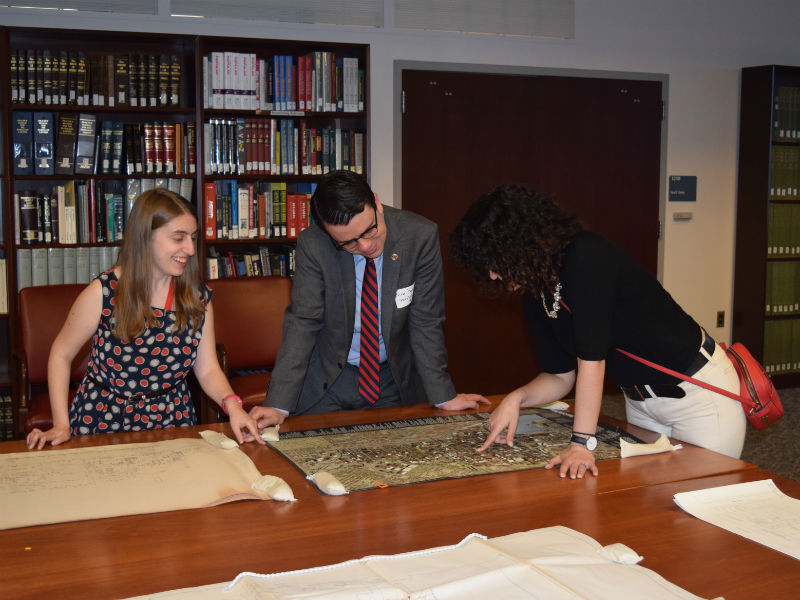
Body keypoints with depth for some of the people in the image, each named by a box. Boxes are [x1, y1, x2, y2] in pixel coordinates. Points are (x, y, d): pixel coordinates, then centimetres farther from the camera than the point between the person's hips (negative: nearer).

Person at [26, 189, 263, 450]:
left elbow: (207, 369, 3)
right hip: (102, 420, -2)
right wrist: (61, 425, -8)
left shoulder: (198, 297, 1)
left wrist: (232, 404, -17)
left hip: (170, 420, 2)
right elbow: (61, 354, 0)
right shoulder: (104, 292, -10)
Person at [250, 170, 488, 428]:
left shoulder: (420, 235, -17)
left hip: (395, 380, 1)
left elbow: (426, 321, -11)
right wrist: (279, 405, -23)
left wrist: (443, 396, -9)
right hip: (328, 378, -1)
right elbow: (302, 322, -16)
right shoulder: (313, 245, -18)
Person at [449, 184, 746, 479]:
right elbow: (560, 376, 4)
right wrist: (517, 398, -15)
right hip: (640, 400, 7)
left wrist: (582, 444, -32)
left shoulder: (587, 257, -27)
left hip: (698, 388, -7)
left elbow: (592, 357, -31)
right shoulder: (535, 296, -2)